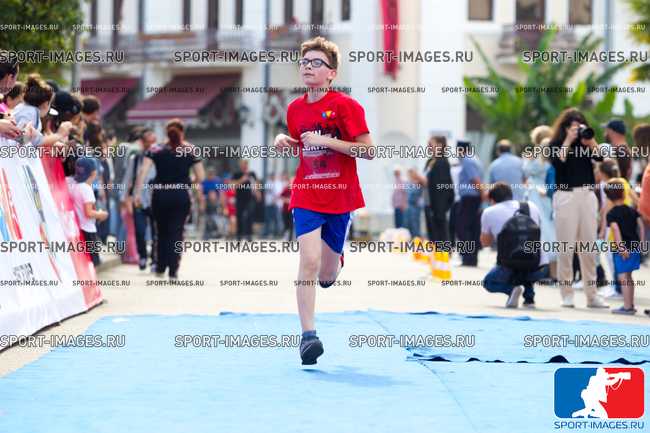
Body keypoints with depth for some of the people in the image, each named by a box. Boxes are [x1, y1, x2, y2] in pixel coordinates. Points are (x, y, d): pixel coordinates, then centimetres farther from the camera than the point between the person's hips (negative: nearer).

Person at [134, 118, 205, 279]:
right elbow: (200, 177, 0)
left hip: (160, 195, 1)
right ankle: (173, 271, -2)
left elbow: (143, 171, -11)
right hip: (181, 196, -1)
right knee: (176, 232, 4)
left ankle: (160, 267, 20)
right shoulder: (190, 150, 2)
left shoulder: (155, 150, 2)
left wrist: (138, 192, -11)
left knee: (162, 231, 18)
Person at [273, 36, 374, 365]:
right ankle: (308, 335, -18)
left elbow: (368, 150, -13)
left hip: (340, 199, -2)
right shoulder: (295, 109, 5)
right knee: (308, 262, -18)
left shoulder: (345, 106, -10)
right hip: (306, 196, 2)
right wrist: (286, 141, 1)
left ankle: (334, 261, 49)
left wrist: (326, 141, -20)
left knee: (326, 275, 9)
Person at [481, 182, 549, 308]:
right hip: (539, 268, 3)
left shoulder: (489, 212, 7)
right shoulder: (531, 206, 15)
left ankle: (511, 288, -4)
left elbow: (485, 242, 20)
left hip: (510, 268, -3)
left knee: (488, 282, 29)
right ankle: (529, 297, 19)